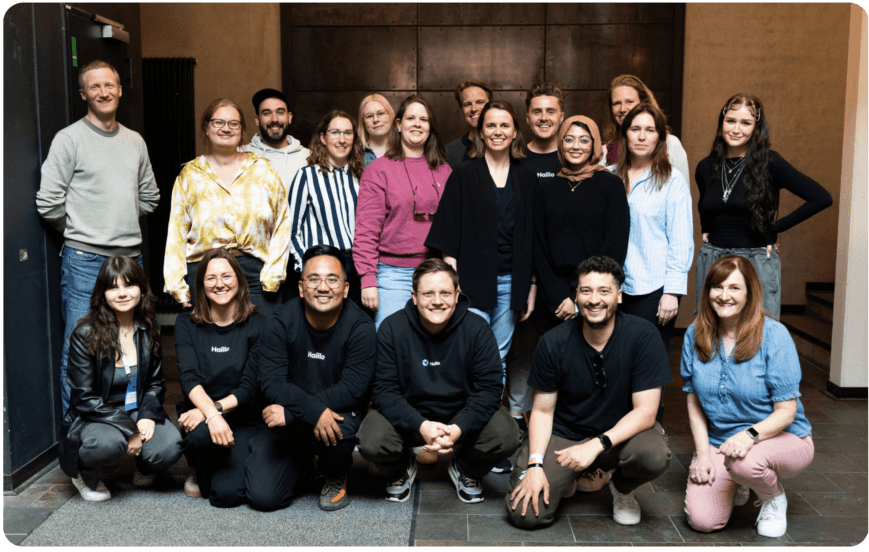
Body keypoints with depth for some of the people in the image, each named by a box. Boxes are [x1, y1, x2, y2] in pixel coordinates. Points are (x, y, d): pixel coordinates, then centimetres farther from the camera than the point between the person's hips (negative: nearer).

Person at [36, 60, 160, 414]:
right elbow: (48, 202, -8)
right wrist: (79, 230, 3)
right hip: (85, 260, -5)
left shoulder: (135, 141, 12)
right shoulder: (69, 139, -5)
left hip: (131, 256, 6)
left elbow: (149, 197, 23)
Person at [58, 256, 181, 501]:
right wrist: (128, 429, -22)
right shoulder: (86, 334, -13)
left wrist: (148, 416, -14)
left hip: (138, 414, 4)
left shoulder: (149, 329, 1)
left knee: (170, 447, -25)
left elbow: (155, 382, 7)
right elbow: (84, 398, -14)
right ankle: (86, 474, 1)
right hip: (94, 418, -3)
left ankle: (144, 465, 14)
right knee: (109, 442, -37)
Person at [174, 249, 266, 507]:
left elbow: (251, 387, -7)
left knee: (228, 494, -21)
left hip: (245, 420, -1)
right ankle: (199, 472, 1)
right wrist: (211, 415, -28)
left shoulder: (257, 326, -3)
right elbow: (189, 378, -10)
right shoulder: (187, 325, 4)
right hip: (200, 412, 2)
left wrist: (217, 408, -24)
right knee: (201, 434, -35)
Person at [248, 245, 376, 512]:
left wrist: (290, 412, -25)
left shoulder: (360, 327, -13)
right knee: (263, 497, -11)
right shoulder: (280, 323, -10)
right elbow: (271, 383, -17)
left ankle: (336, 478, 0)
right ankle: (302, 462, 24)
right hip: (288, 422, 2)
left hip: (340, 411, -1)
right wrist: (313, 410, -34)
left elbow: (351, 390, -19)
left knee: (340, 429, -37)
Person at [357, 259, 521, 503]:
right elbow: (384, 390, -14)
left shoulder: (477, 329, -12)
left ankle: (466, 469, 12)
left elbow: (489, 388, -12)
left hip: (462, 413, 1)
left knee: (506, 438, -25)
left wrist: (459, 429, -28)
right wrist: (420, 426, -30)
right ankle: (401, 469, 12)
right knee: (371, 444, -28)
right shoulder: (392, 329, -13)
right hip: (407, 414, 0)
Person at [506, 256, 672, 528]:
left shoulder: (642, 336, -15)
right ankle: (567, 477, 18)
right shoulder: (554, 342, -10)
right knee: (525, 514, -17)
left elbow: (645, 412, -16)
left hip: (620, 433, 0)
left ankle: (622, 488, 4)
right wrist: (535, 464, -17)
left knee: (654, 455, -33)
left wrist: (596, 445, -28)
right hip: (563, 433, 0)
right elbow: (543, 410, -3)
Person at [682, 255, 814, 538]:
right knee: (702, 520, -15)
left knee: (743, 462, -38)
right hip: (717, 441, 3)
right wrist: (702, 453, -6)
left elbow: (786, 411, -14)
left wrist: (750, 435, -32)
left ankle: (774, 498, 0)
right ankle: (736, 485, 20)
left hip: (781, 437, -3)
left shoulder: (774, 336, -15)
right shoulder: (695, 335, -2)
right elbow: (694, 400, 4)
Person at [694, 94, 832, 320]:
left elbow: (821, 198, -10)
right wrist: (706, 231, 11)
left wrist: (776, 228, -8)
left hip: (757, 261, -4)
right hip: (711, 260, 4)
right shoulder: (706, 168, 5)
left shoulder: (769, 163, -7)